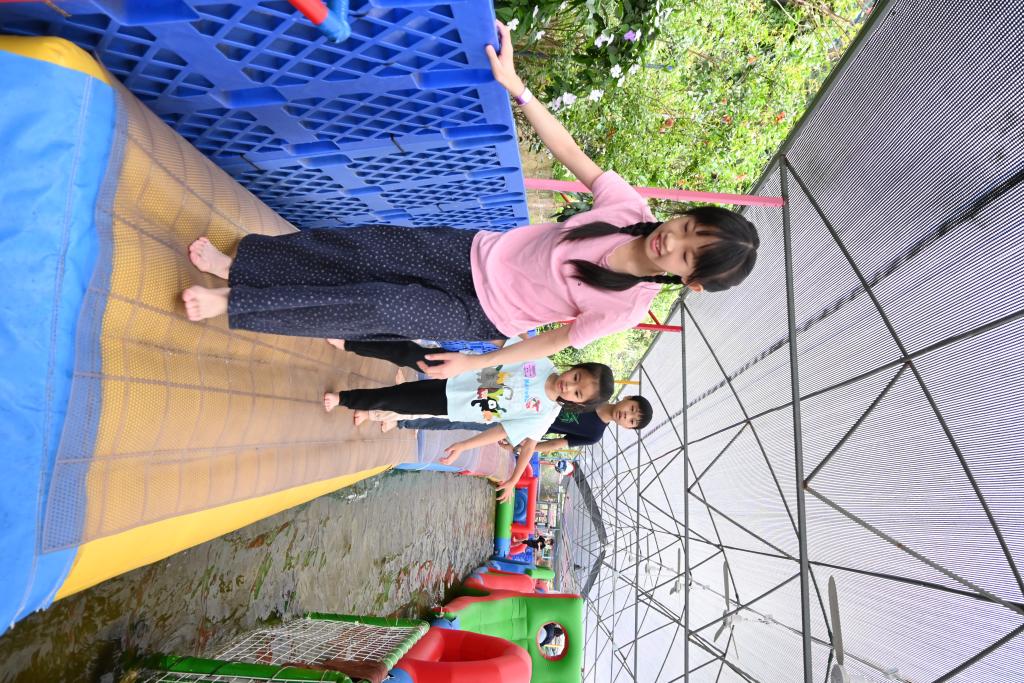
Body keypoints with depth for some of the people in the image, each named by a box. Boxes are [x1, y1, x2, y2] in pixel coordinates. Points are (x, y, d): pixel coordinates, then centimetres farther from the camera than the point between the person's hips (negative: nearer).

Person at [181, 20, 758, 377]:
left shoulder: (631, 305, -19)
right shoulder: (630, 205, -11)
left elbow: (557, 341, -11)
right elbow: (570, 151, -3)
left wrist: (476, 363, -5)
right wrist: (515, 86, -8)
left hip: (483, 316, -3)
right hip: (478, 252, 4)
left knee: (381, 305, -19)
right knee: (366, 249, -7)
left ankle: (233, 304, -3)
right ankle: (236, 264, 11)